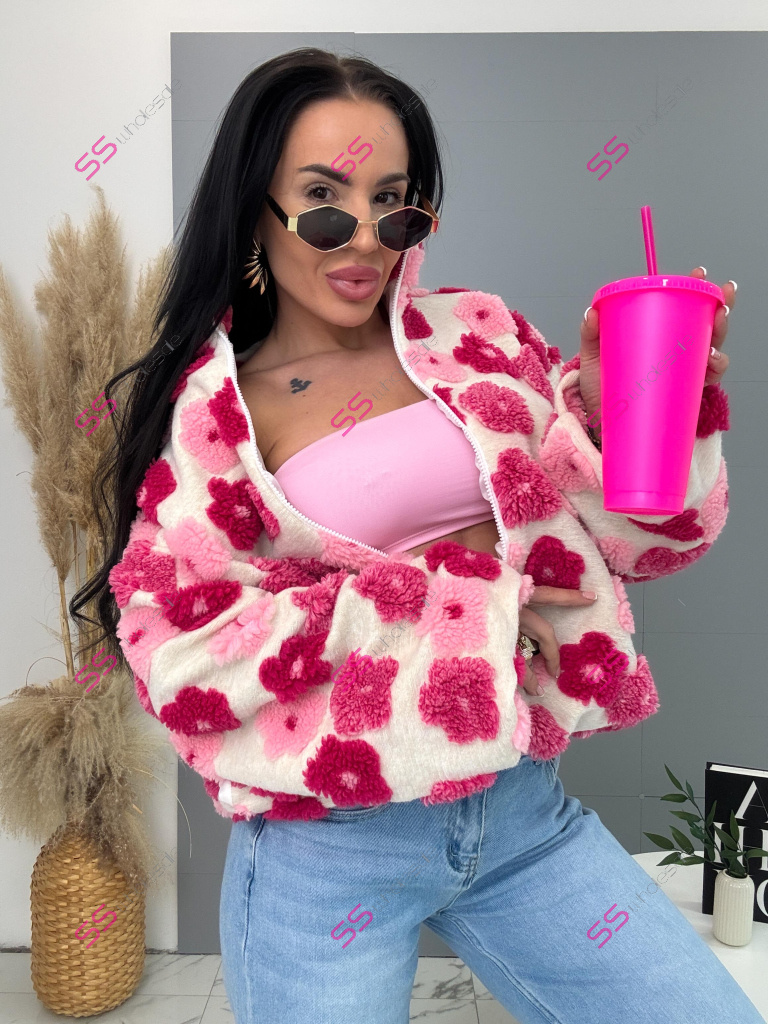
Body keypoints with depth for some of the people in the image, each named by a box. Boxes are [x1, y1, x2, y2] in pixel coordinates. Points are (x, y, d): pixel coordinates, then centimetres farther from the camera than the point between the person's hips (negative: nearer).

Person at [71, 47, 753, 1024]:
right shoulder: (204, 415, -3)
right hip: (324, 855, -2)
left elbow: (638, 534, 5)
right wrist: (444, 587, -15)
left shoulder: (478, 336, 3)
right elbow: (181, 659, -11)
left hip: (523, 805, 3)